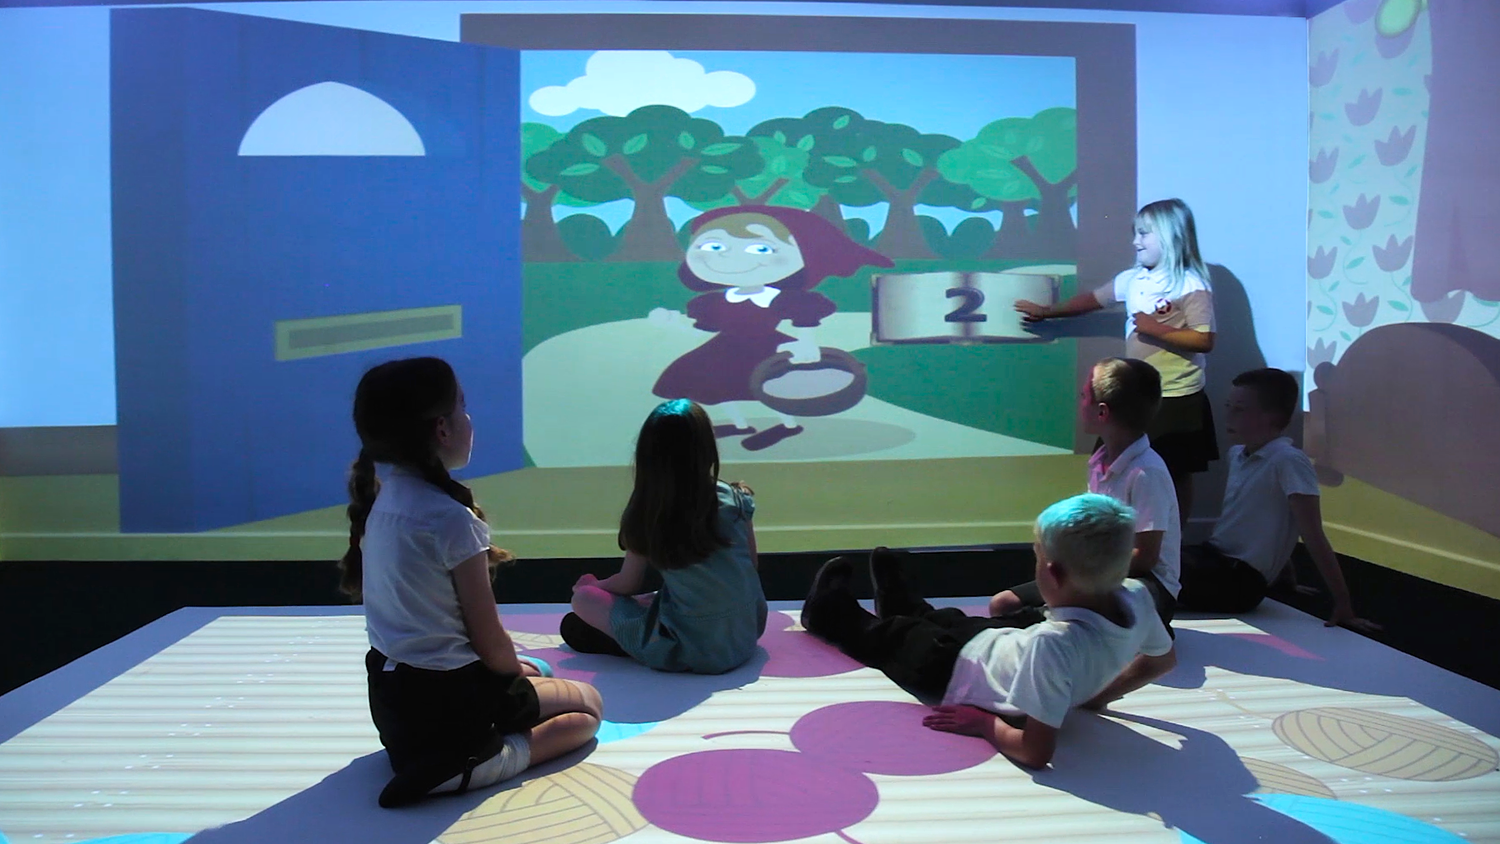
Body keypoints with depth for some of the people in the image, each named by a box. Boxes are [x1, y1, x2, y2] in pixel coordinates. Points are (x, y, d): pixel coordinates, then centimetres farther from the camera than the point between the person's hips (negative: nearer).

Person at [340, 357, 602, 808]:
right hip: (446, 699, -9)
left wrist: (512, 666, 14)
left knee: (533, 671, 32)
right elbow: (488, 637, -17)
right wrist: (515, 671, 5)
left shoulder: (381, 501, 1)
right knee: (588, 705, 11)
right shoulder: (451, 518, -24)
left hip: (391, 695, 9)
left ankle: (436, 754, 10)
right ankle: (471, 765, -10)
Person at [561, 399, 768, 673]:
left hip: (690, 651, -4)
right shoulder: (736, 499, -2)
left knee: (583, 599, 6)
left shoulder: (644, 515, -7)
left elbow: (628, 585, 4)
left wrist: (592, 586, 25)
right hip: (745, 640, 4)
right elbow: (753, 567, 8)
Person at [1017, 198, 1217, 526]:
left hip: (1179, 399, -6)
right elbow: (1095, 298, 20)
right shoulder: (1134, 279, 6)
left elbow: (1204, 340, -20)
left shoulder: (1192, 286, -13)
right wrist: (1047, 311, 24)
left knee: (1178, 475, 8)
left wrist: (1156, 329, -21)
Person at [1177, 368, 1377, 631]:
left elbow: (1313, 537, -17)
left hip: (1238, 579, -8)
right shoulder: (1237, 454, 9)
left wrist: (1343, 603, -17)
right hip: (1213, 558, 8)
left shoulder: (1288, 461, -16)